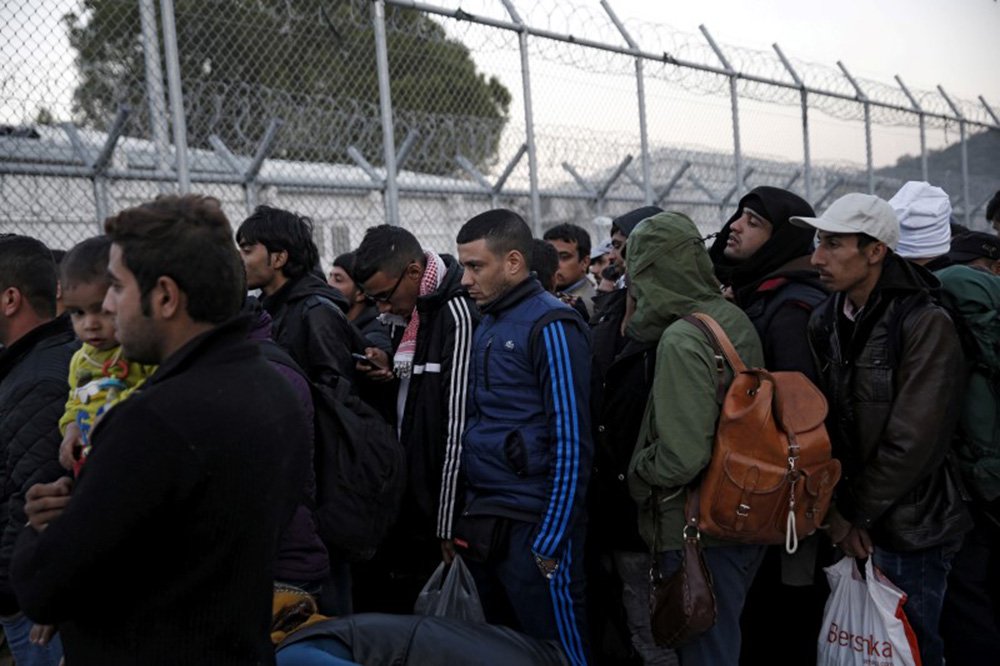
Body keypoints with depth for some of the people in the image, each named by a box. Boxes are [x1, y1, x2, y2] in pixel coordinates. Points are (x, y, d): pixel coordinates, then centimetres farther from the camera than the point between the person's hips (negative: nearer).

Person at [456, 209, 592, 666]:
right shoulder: (487, 324, 12)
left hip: (532, 526, -8)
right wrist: (468, 514, 10)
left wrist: (552, 540, -18)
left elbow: (571, 441, -16)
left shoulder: (550, 326, -12)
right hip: (484, 521, 8)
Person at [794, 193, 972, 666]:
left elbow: (911, 443, -20)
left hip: (907, 533, -6)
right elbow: (820, 421, 4)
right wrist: (834, 509, -5)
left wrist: (853, 513, -13)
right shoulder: (825, 321, 3)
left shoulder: (926, 325, -16)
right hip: (847, 526, 6)